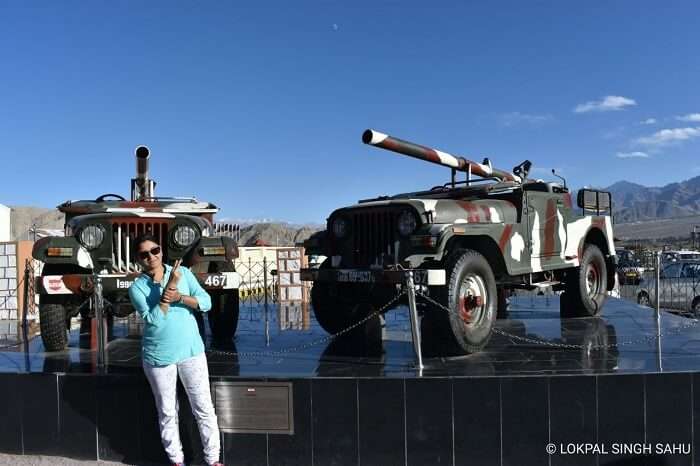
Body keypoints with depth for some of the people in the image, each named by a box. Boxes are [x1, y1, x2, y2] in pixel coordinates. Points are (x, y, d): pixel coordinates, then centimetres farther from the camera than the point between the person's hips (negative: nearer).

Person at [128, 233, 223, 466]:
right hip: (158, 357, -1)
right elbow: (153, 319, -20)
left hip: (191, 351, 1)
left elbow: (206, 302, -6)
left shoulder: (183, 272, -1)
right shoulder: (137, 287, -6)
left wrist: (179, 297, -21)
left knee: (204, 408, 7)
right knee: (167, 412, 12)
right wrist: (170, 286, -24)